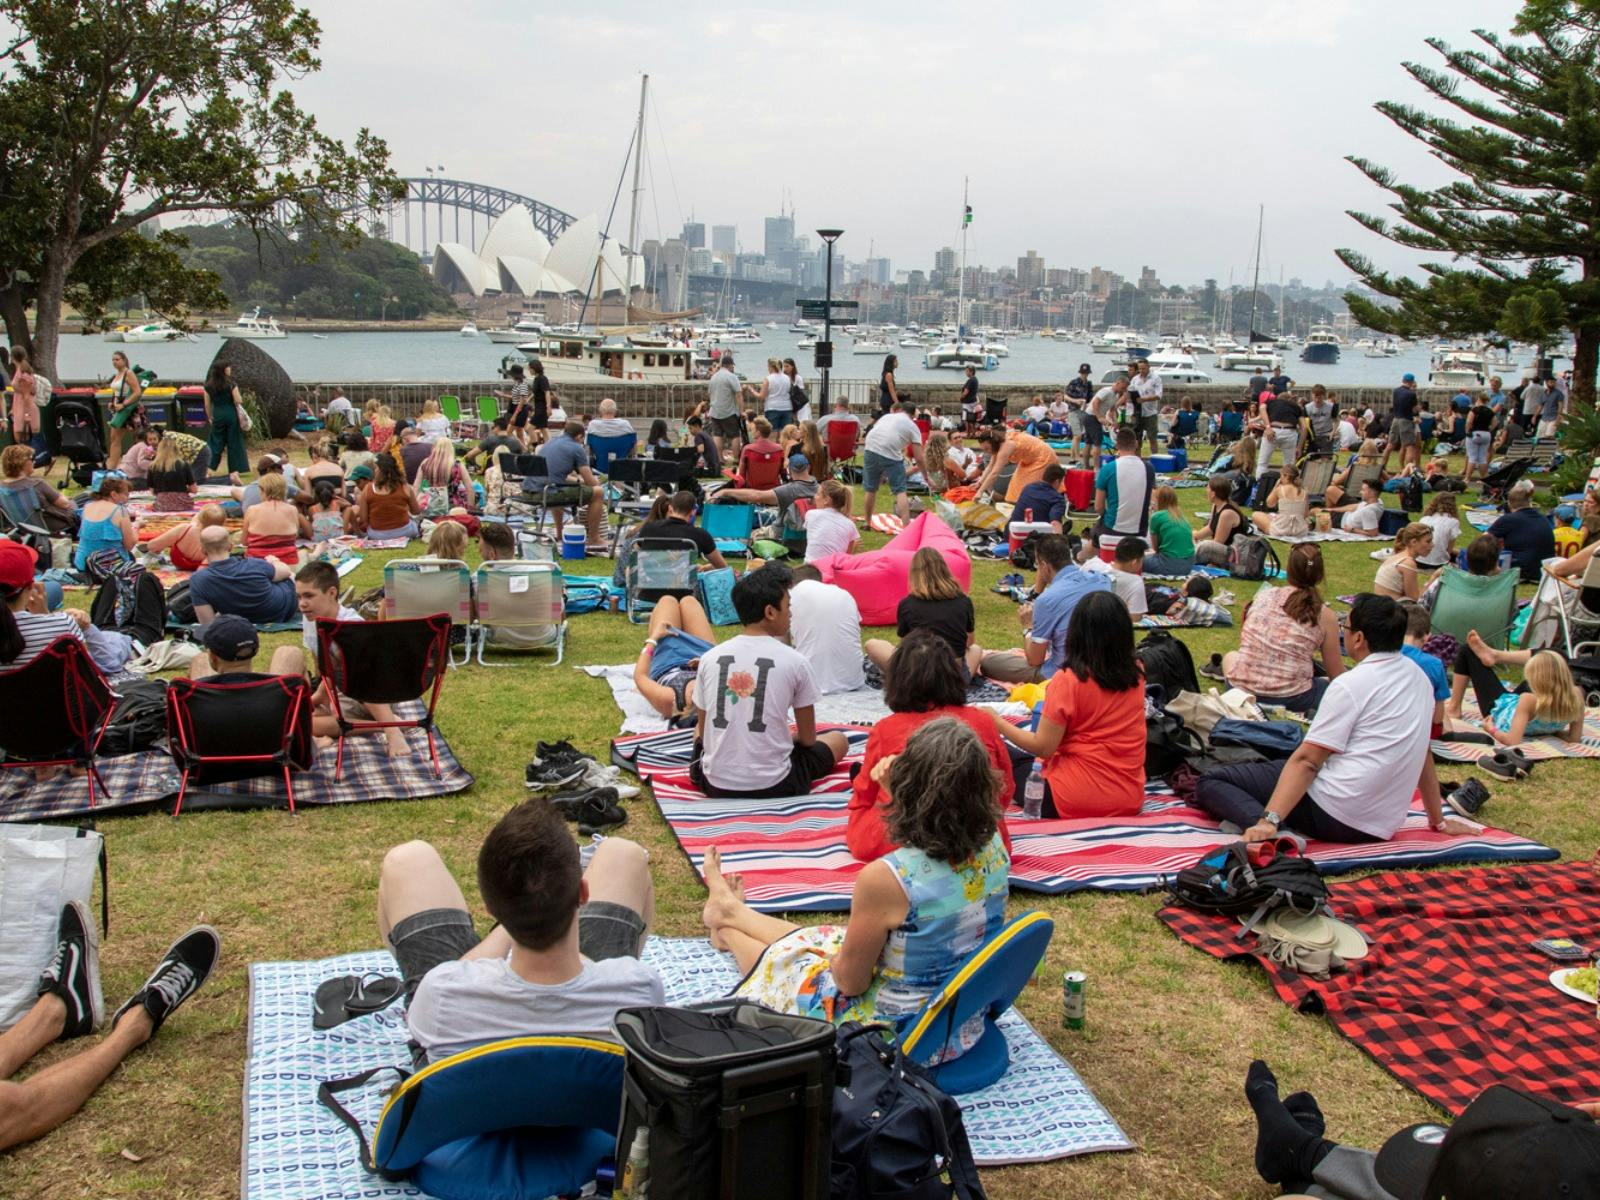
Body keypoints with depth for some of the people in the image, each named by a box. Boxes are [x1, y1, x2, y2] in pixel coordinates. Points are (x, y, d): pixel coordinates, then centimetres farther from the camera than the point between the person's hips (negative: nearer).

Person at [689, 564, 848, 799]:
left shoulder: (710, 658, -1)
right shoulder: (794, 661, -9)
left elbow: (703, 731, 9)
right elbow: (808, 738, 1)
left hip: (715, 785, 2)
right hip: (773, 787, -2)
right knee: (838, 740, 22)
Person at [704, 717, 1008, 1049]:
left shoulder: (883, 879, -33)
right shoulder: (993, 847, -15)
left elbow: (849, 981, -18)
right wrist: (898, 793, -1)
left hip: (895, 1041, -5)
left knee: (781, 957, 25)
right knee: (813, 938, 28)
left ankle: (727, 931, 58)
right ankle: (730, 908, 56)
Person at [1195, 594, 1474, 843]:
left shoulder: (1351, 685, -13)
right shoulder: (1417, 676, 9)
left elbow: (1307, 760, -18)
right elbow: (1421, 751, 18)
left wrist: (1269, 820, -21)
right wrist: (1438, 820, 27)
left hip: (1334, 815, -9)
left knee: (1211, 781, -8)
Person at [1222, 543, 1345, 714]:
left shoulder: (1263, 595, 5)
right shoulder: (1325, 616, -3)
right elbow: (1337, 675, 3)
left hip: (1242, 689, 2)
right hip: (1290, 700, -2)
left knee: (1230, 656, 34)